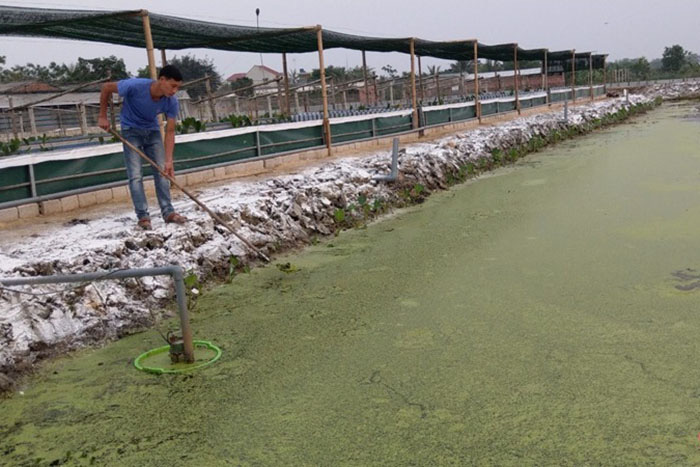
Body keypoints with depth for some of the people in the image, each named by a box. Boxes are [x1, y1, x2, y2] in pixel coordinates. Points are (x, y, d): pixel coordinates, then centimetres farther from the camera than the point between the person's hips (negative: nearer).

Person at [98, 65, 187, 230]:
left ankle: (168, 212, 4)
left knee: (162, 171, -1)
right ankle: (143, 216, -6)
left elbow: (170, 131, -16)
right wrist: (103, 117, -11)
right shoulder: (135, 86, -32)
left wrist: (169, 160, -24)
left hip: (152, 131, 4)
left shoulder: (171, 102, -21)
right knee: (136, 176, -10)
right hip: (131, 131, -3)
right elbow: (107, 87, -16)